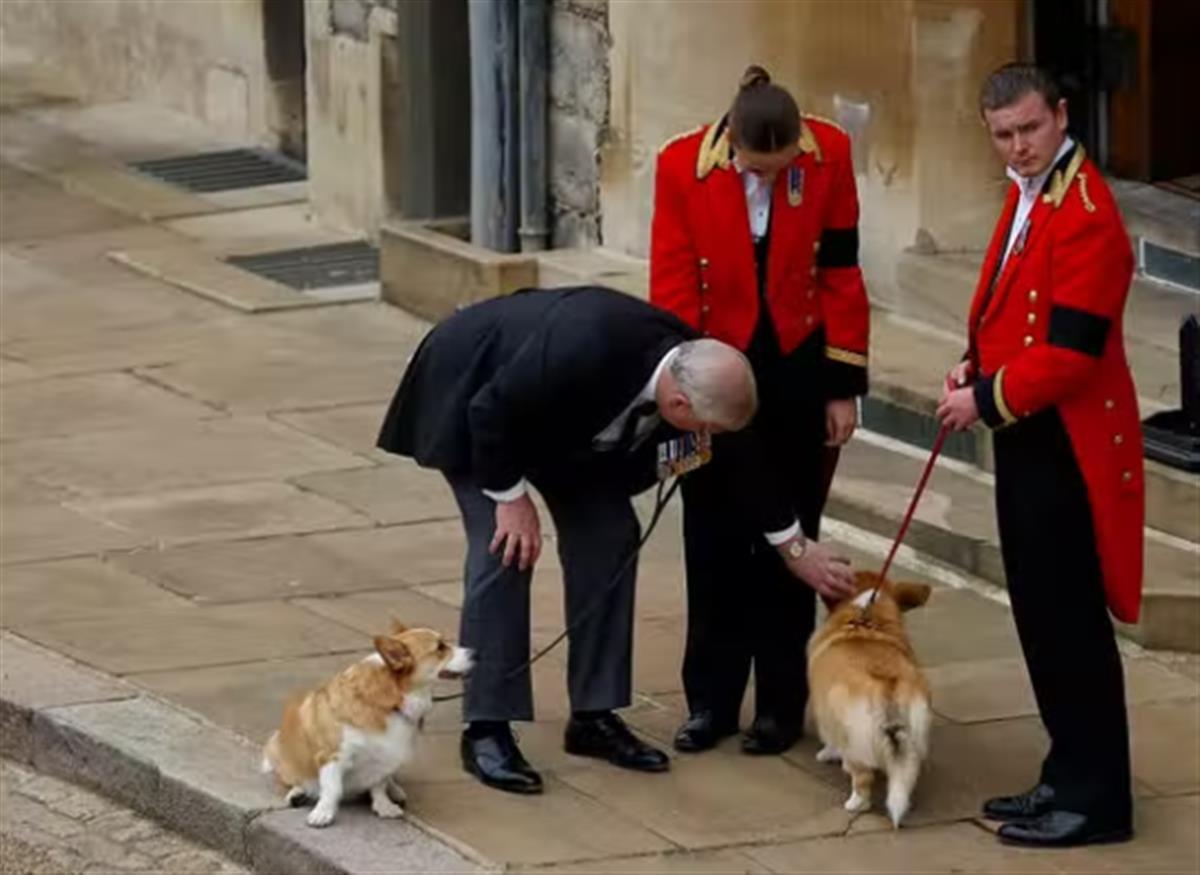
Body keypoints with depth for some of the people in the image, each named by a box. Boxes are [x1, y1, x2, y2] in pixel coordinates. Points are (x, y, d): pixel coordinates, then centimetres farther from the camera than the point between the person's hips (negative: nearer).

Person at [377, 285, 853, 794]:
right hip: (472, 395, -7)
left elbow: (736, 460, -1)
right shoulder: (585, 351, -43)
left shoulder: (693, 368, -20)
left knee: (609, 535, -1)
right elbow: (491, 411, -30)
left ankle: (593, 717, 6)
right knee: (504, 548, -16)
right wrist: (510, 497, -21)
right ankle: (485, 732, -10)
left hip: (556, 414, 7)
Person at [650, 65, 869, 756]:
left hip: (799, 370, 0)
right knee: (714, 542, 7)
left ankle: (782, 702, 15)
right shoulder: (683, 166, -16)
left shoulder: (831, 155, -13)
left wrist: (844, 385, -3)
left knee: (788, 538, 7)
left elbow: (841, 273, -5)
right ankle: (711, 700, 17)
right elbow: (673, 289, -10)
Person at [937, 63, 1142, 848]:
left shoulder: (1085, 215, -20)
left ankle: (1098, 798, 2)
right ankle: (1070, 775, 23)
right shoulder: (1028, 196, 12)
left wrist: (989, 400, -14)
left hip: (1068, 445, -10)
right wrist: (976, 368, 5)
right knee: (1041, 616, 14)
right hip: (1028, 436, 10)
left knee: (1071, 622, -4)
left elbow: (1072, 350, -23)